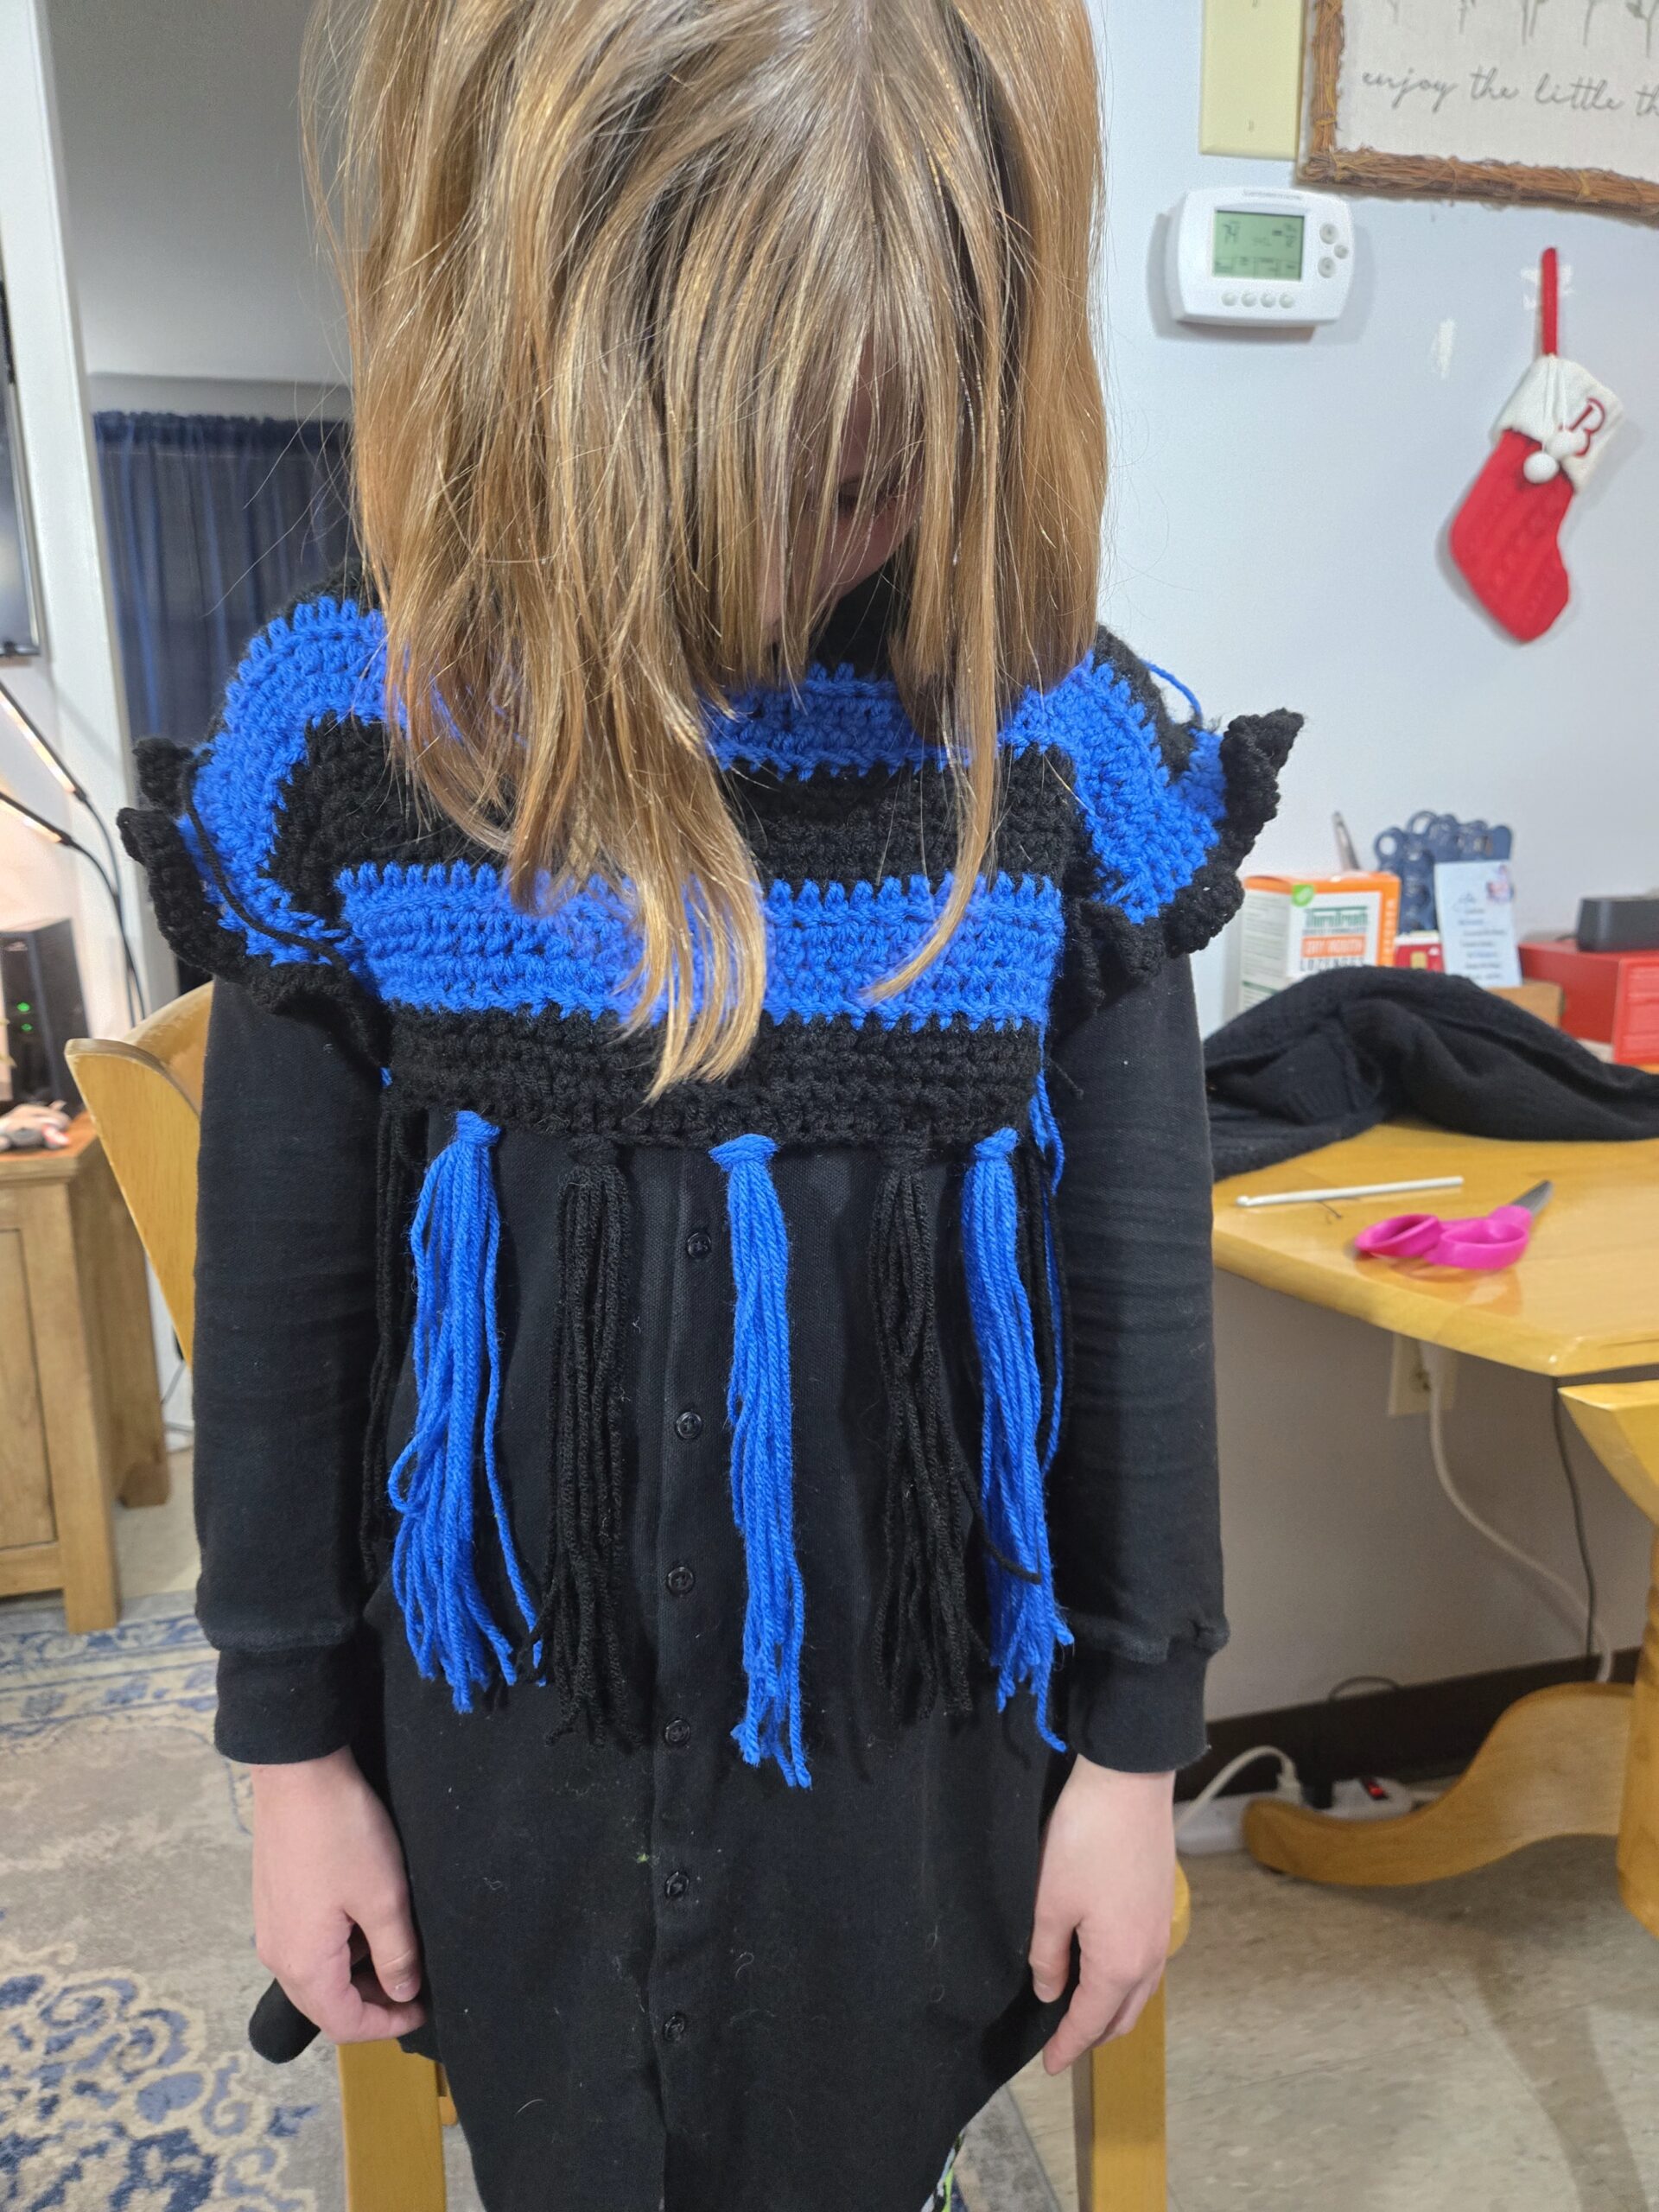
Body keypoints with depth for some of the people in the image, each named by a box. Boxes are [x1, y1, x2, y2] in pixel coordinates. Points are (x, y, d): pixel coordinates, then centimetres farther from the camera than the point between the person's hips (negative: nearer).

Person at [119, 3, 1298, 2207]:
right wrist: (289, 1737, 3)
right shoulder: (349, 737, -13)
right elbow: (280, 1290, -4)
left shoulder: (1063, 747, -14)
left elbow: (1141, 1284, -5)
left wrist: (1140, 1733, 1)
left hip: (909, 1719, 0)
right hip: (514, 1723, 1)